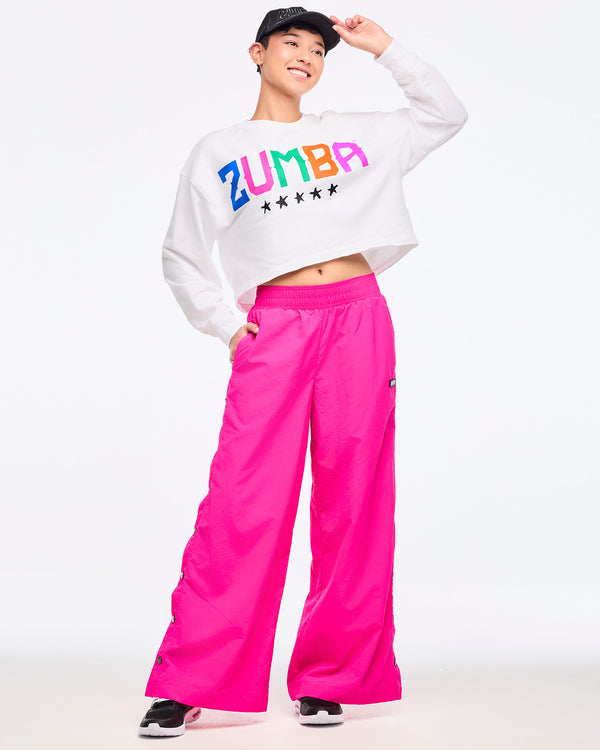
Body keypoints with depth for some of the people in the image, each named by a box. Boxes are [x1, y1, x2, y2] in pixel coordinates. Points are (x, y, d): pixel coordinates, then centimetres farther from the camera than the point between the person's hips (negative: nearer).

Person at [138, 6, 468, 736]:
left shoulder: (355, 134, 19)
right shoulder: (217, 153, 13)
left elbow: (447, 115, 25)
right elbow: (181, 258, 16)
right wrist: (224, 325, 4)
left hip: (359, 320, 2)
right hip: (275, 327, -2)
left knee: (353, 501, 1)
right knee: (242, 504, -10)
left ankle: (327, 680, 11)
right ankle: (186, 685, -1)